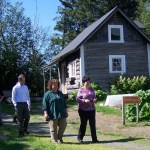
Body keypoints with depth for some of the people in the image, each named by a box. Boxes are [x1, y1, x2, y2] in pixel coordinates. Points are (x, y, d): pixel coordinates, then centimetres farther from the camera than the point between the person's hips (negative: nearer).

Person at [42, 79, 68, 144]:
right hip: (53, 115, -5)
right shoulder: (47, 94, -2)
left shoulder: (60, 93, 16)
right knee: (53, 128, 1)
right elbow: (45, 105, -7)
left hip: (61, 114, 5)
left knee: (63, 125, 5)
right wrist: (45, 113, -14)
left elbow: (64, 103, 21)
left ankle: (59, 138, 24)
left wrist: (66, 111, 18)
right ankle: (54, 140, 15)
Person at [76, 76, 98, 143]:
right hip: (83, 110, -4)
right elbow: (77, 99, -7)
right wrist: (84, 100, -22)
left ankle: (94, 138, 12)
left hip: (91, 109, 4)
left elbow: (94, 97, 17)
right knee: (83, 124, 3)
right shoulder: (81, 90, -4)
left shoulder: (92, 90, 11)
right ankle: (79, 137, 19)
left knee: (93, 124, 5)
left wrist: (95, 100, -7)